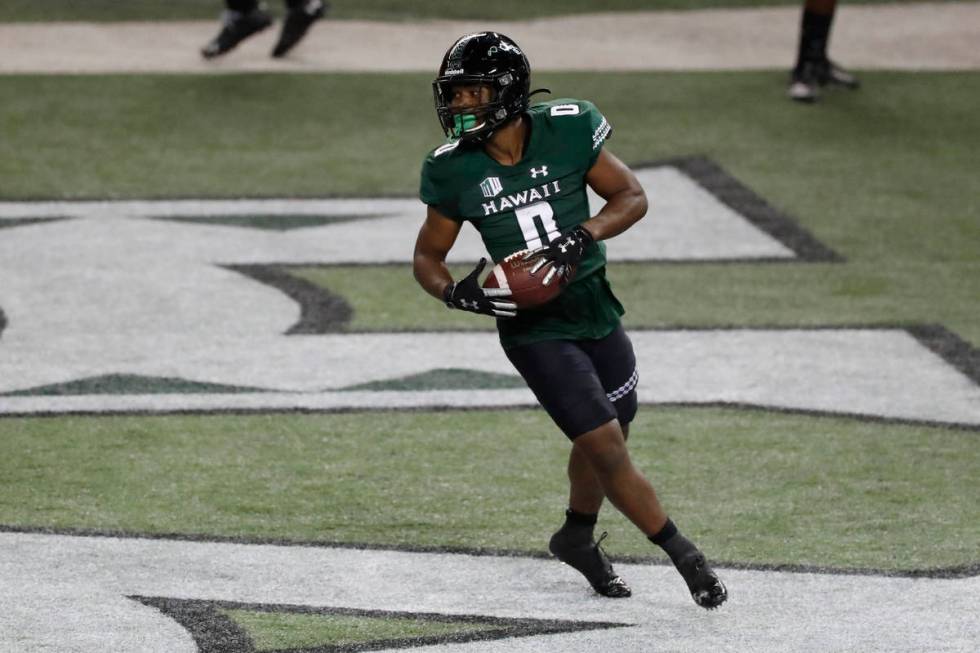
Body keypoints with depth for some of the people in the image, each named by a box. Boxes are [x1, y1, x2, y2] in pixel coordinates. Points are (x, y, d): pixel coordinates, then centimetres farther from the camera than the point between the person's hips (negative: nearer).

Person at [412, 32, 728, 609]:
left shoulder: (566, 130, -12)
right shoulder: (455, 171, -11)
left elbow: (633, 197, -5)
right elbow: (428, 256, 2)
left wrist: (580, 237, -22)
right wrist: (456, 292, -20)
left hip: (594, 306, 3)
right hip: (533, 327, -3)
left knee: (607, 436, 20)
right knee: (605, 446, -12)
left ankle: (578, 539, 45)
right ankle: (683, 554, 2)